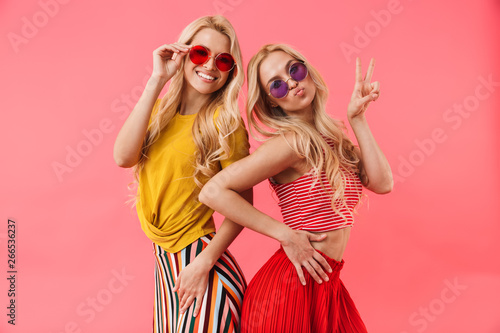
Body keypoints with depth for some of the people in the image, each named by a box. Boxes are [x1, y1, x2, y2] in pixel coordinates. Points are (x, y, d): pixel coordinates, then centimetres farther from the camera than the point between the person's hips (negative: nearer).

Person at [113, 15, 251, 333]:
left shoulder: (225, 123, -12)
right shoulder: (159, 108, 3)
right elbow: (123, 157, -15)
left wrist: (203, 263, -18)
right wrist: (156, 82, -17)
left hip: (198, 260, -5)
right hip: (164, 259, 5)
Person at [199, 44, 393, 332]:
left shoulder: (330, 135, 6)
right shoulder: (292, 141, -17)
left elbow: (382, 183, -3)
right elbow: (214, 192, -23)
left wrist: (358, 120, -5)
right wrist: (287, 235, -19)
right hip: (292, 286, -8)